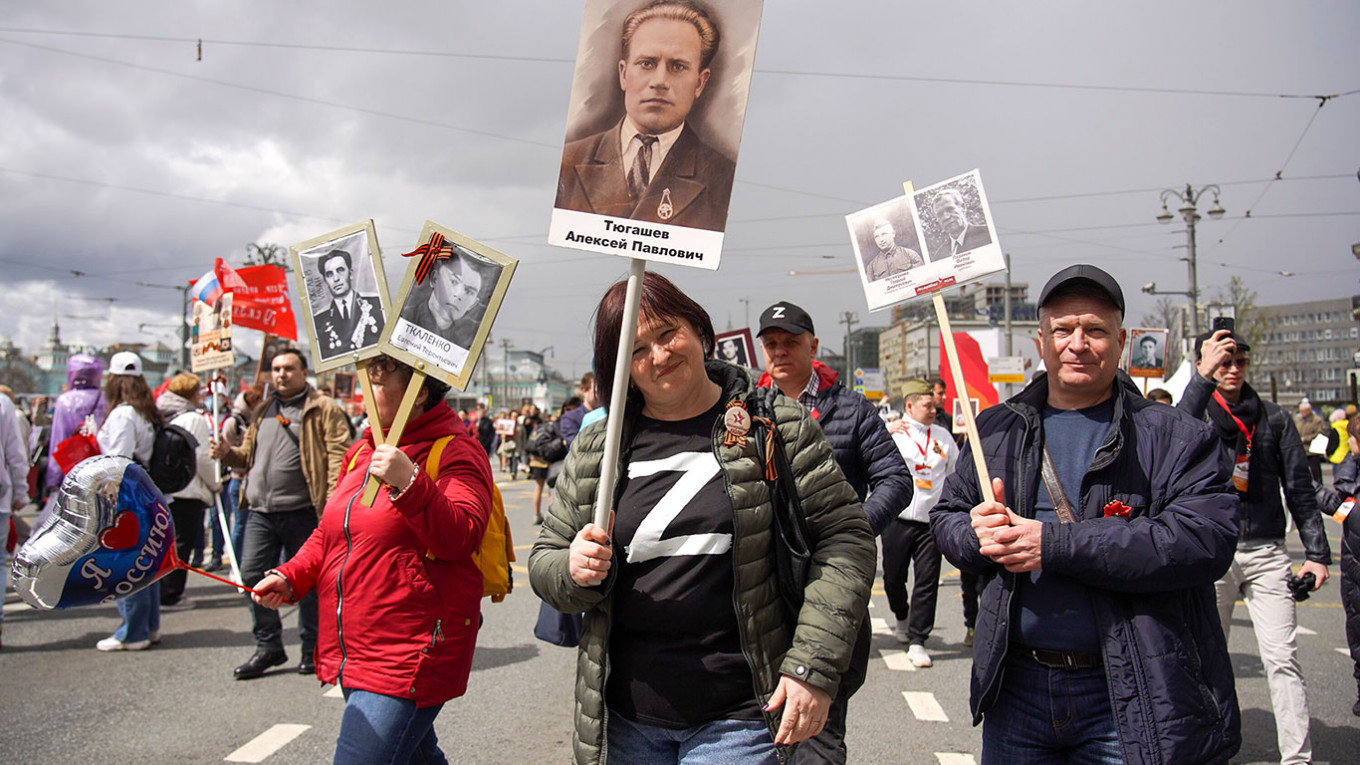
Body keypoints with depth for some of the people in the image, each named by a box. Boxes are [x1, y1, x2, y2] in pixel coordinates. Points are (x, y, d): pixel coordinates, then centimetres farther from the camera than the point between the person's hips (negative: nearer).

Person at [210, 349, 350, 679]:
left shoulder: (324, 410, -2)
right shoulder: (263, 412, 19)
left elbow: (338, 454, -11)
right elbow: (250, 455, 28)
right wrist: (228, 453, 5)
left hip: (301, 513, -6)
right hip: (261, 513, 6)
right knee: (253, 576, 5)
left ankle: (312, 649, 17)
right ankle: (268, 646, 19)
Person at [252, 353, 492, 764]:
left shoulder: (455, 452, -10)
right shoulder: (362, 452, 14)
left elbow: (461, 538, -22)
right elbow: (329, 535, 23)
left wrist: (409, 483, -31)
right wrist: (290, 577, 7)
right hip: (351, 653, 9)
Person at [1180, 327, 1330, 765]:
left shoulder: (1273, 418, 9)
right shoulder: (1197, 413, 2)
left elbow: (1299, 488, 10)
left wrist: (1316, 552, 4)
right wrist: (1204, 376, -32)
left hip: (1266, 552, 1)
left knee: (1282, 658, -5)